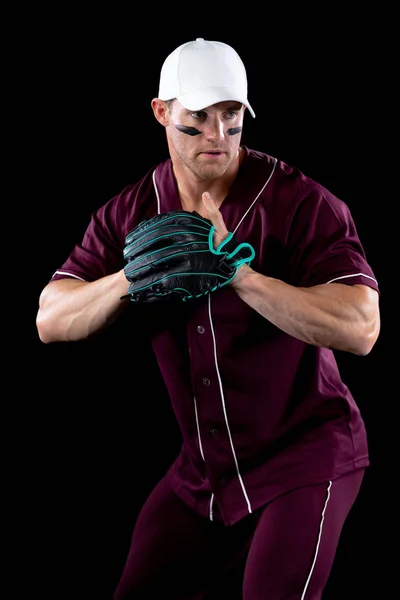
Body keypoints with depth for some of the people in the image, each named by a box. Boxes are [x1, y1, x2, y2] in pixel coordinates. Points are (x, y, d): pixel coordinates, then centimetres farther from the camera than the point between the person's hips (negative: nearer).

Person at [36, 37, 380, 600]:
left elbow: (360, 329, -27)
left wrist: (239, 274, -34)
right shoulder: (131, 212, 1)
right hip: (201, 470, 5)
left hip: (304, 457, -5)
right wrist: (131, 278, -24)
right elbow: (51, 321, -4)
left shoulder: (301, 203, -16)